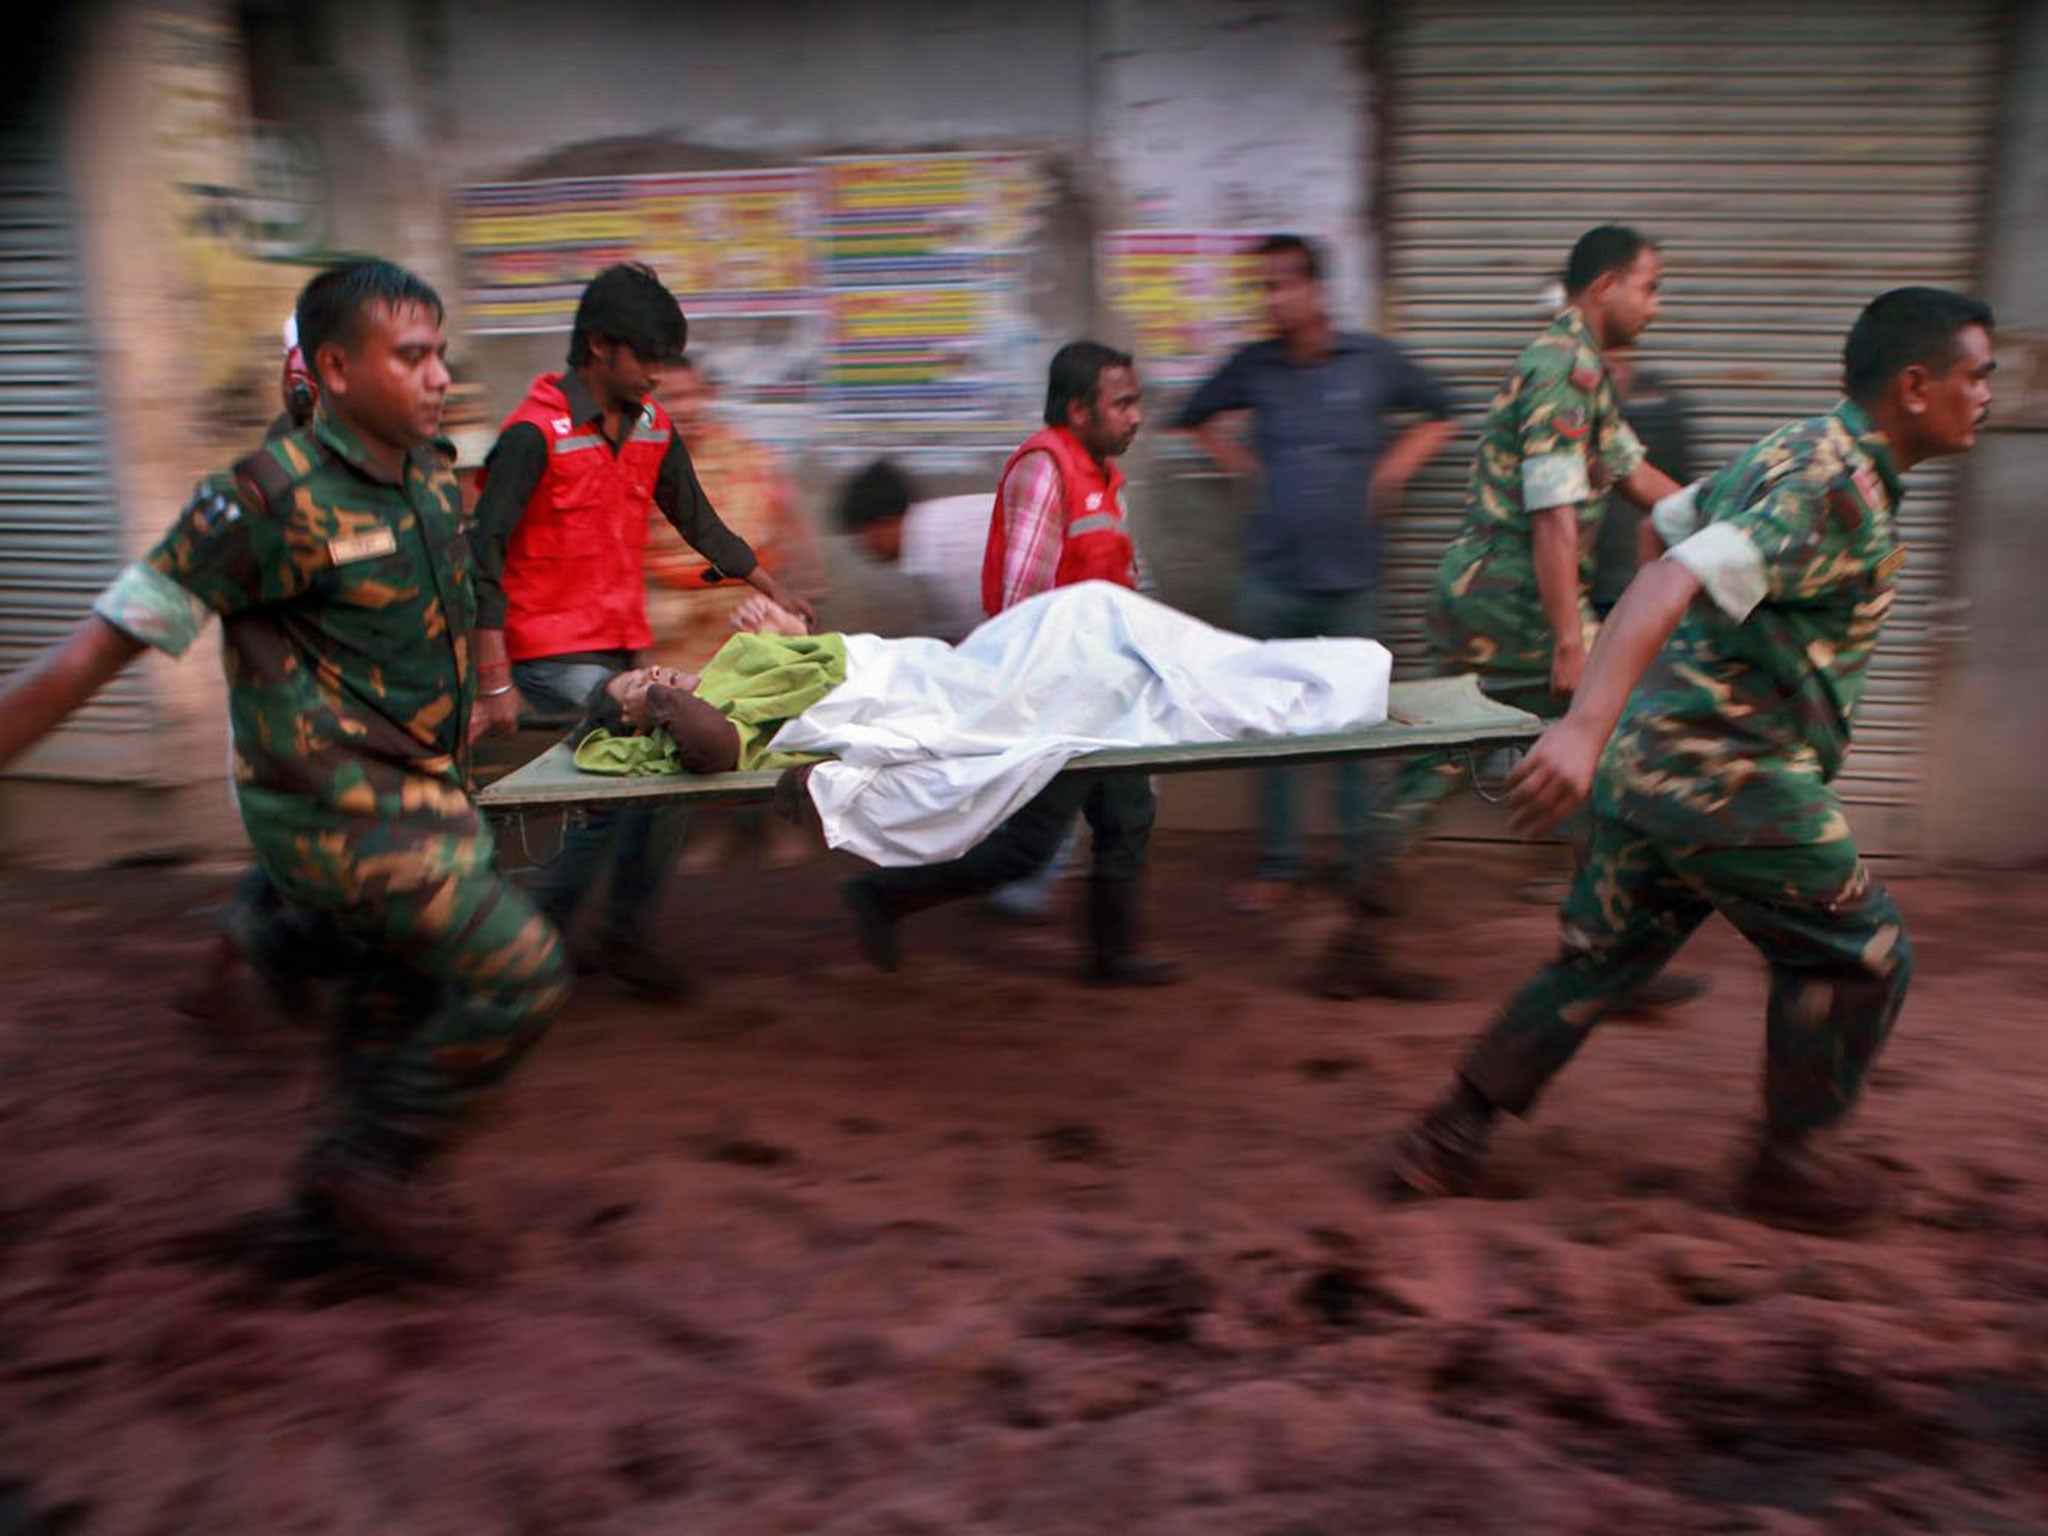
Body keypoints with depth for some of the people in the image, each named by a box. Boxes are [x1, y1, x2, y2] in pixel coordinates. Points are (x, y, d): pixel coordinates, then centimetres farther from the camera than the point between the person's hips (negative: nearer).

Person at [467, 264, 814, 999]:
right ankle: (627, 933, 1)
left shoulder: (652, 427, 7)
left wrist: (773, 588, 21)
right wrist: (495, 681, -20)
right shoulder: (535, 432, -14)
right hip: (553, 654, -7)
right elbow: (484, 556, -15)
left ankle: (545, 928, 25)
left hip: (619, 647, 7)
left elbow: (697, 519, 20)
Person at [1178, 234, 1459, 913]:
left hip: (1351, 576, -1)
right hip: (1271, 577, 1)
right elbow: (1194, 416, 21)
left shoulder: (1373, 360, 3)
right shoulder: (1254, 366, 5)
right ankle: (1278, 862, 14)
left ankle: (1362, 857, 16)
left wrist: (1393, 468, 3)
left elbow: (1440, 415, 17)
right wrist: (1247, 466, 9)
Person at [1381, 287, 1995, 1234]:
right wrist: (1585, 728, -40)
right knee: (1859, 956, 9)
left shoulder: (1788, 453, 15)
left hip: (1650, 759, 10)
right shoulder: (1836, 486, -16)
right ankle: (1788, 1164, 24)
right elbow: (1674, 580, -29)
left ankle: (1448, 1139, 16)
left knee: (1601, 958, 15)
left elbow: (1666, 525, 28)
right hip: (1727, 775, -10)